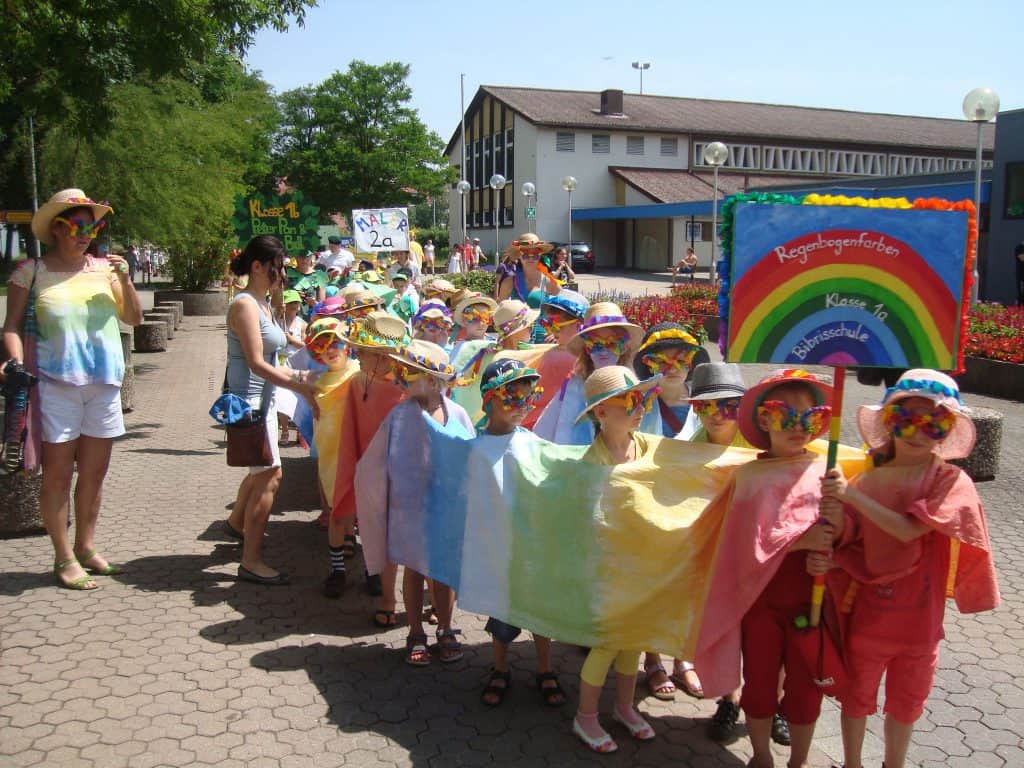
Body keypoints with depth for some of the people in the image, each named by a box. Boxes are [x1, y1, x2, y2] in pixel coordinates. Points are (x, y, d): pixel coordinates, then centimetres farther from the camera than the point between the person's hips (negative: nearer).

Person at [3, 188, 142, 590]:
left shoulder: (104, 267, 8)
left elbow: (134, 318, 10)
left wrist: (125, 280, -3)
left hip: (104, 382, 4)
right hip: (55, 382, -4)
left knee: (94, 471, 12)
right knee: (58, 474, 0)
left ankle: (86, 547, 26)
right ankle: (64, 558, 10)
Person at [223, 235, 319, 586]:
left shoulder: (262, 303, 14)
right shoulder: (244, 304, -16)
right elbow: (256, 363, -22)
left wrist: (295, 375, 7)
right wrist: (300, 387, -25)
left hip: (263, 399, 10)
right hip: (248, 400, -10)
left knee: (262, 470, 24)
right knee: (269, 475, -11)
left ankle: (237, 522, 49)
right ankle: (251, 562, -6)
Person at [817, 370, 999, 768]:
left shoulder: (951, 481, -13)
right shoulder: (868, 479, -8)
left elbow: (908, 529, -26)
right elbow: (849, 540, -6)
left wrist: (851, 495, -30)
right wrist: (825, 556, -27)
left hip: (918, 617, -1)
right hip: (867, 611, 1)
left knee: (906, 700, 20)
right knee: (857, 695, 19)